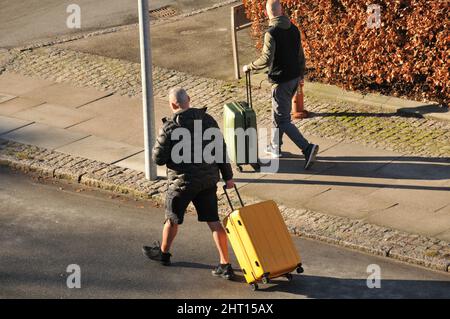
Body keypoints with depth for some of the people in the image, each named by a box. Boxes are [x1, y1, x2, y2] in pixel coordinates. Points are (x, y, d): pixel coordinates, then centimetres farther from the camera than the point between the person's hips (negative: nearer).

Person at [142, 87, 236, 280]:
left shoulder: (169, 128, -17)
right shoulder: (207, 120, -2)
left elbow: (158, 158, -12)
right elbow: (221, 149, 3)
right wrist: (228, 176, 11)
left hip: (182, 181, -4)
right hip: (208, 179, 4)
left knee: (173, 218, 18)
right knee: (213, 221, 6)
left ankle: (163, 253, 39)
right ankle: (225, 265, 2)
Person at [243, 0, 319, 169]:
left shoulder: (271, 33, -19)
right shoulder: (294, 29, 4)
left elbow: (266, 60, -24)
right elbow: (301, 55, 13)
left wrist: (249, 67, -8)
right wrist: (301, 75, 26)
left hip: (281, 80, -8)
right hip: (294, 79, 8)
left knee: (281, 120, -4)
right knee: (279, 114, 24)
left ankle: (307, 148, -17)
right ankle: (276, 146, 36)